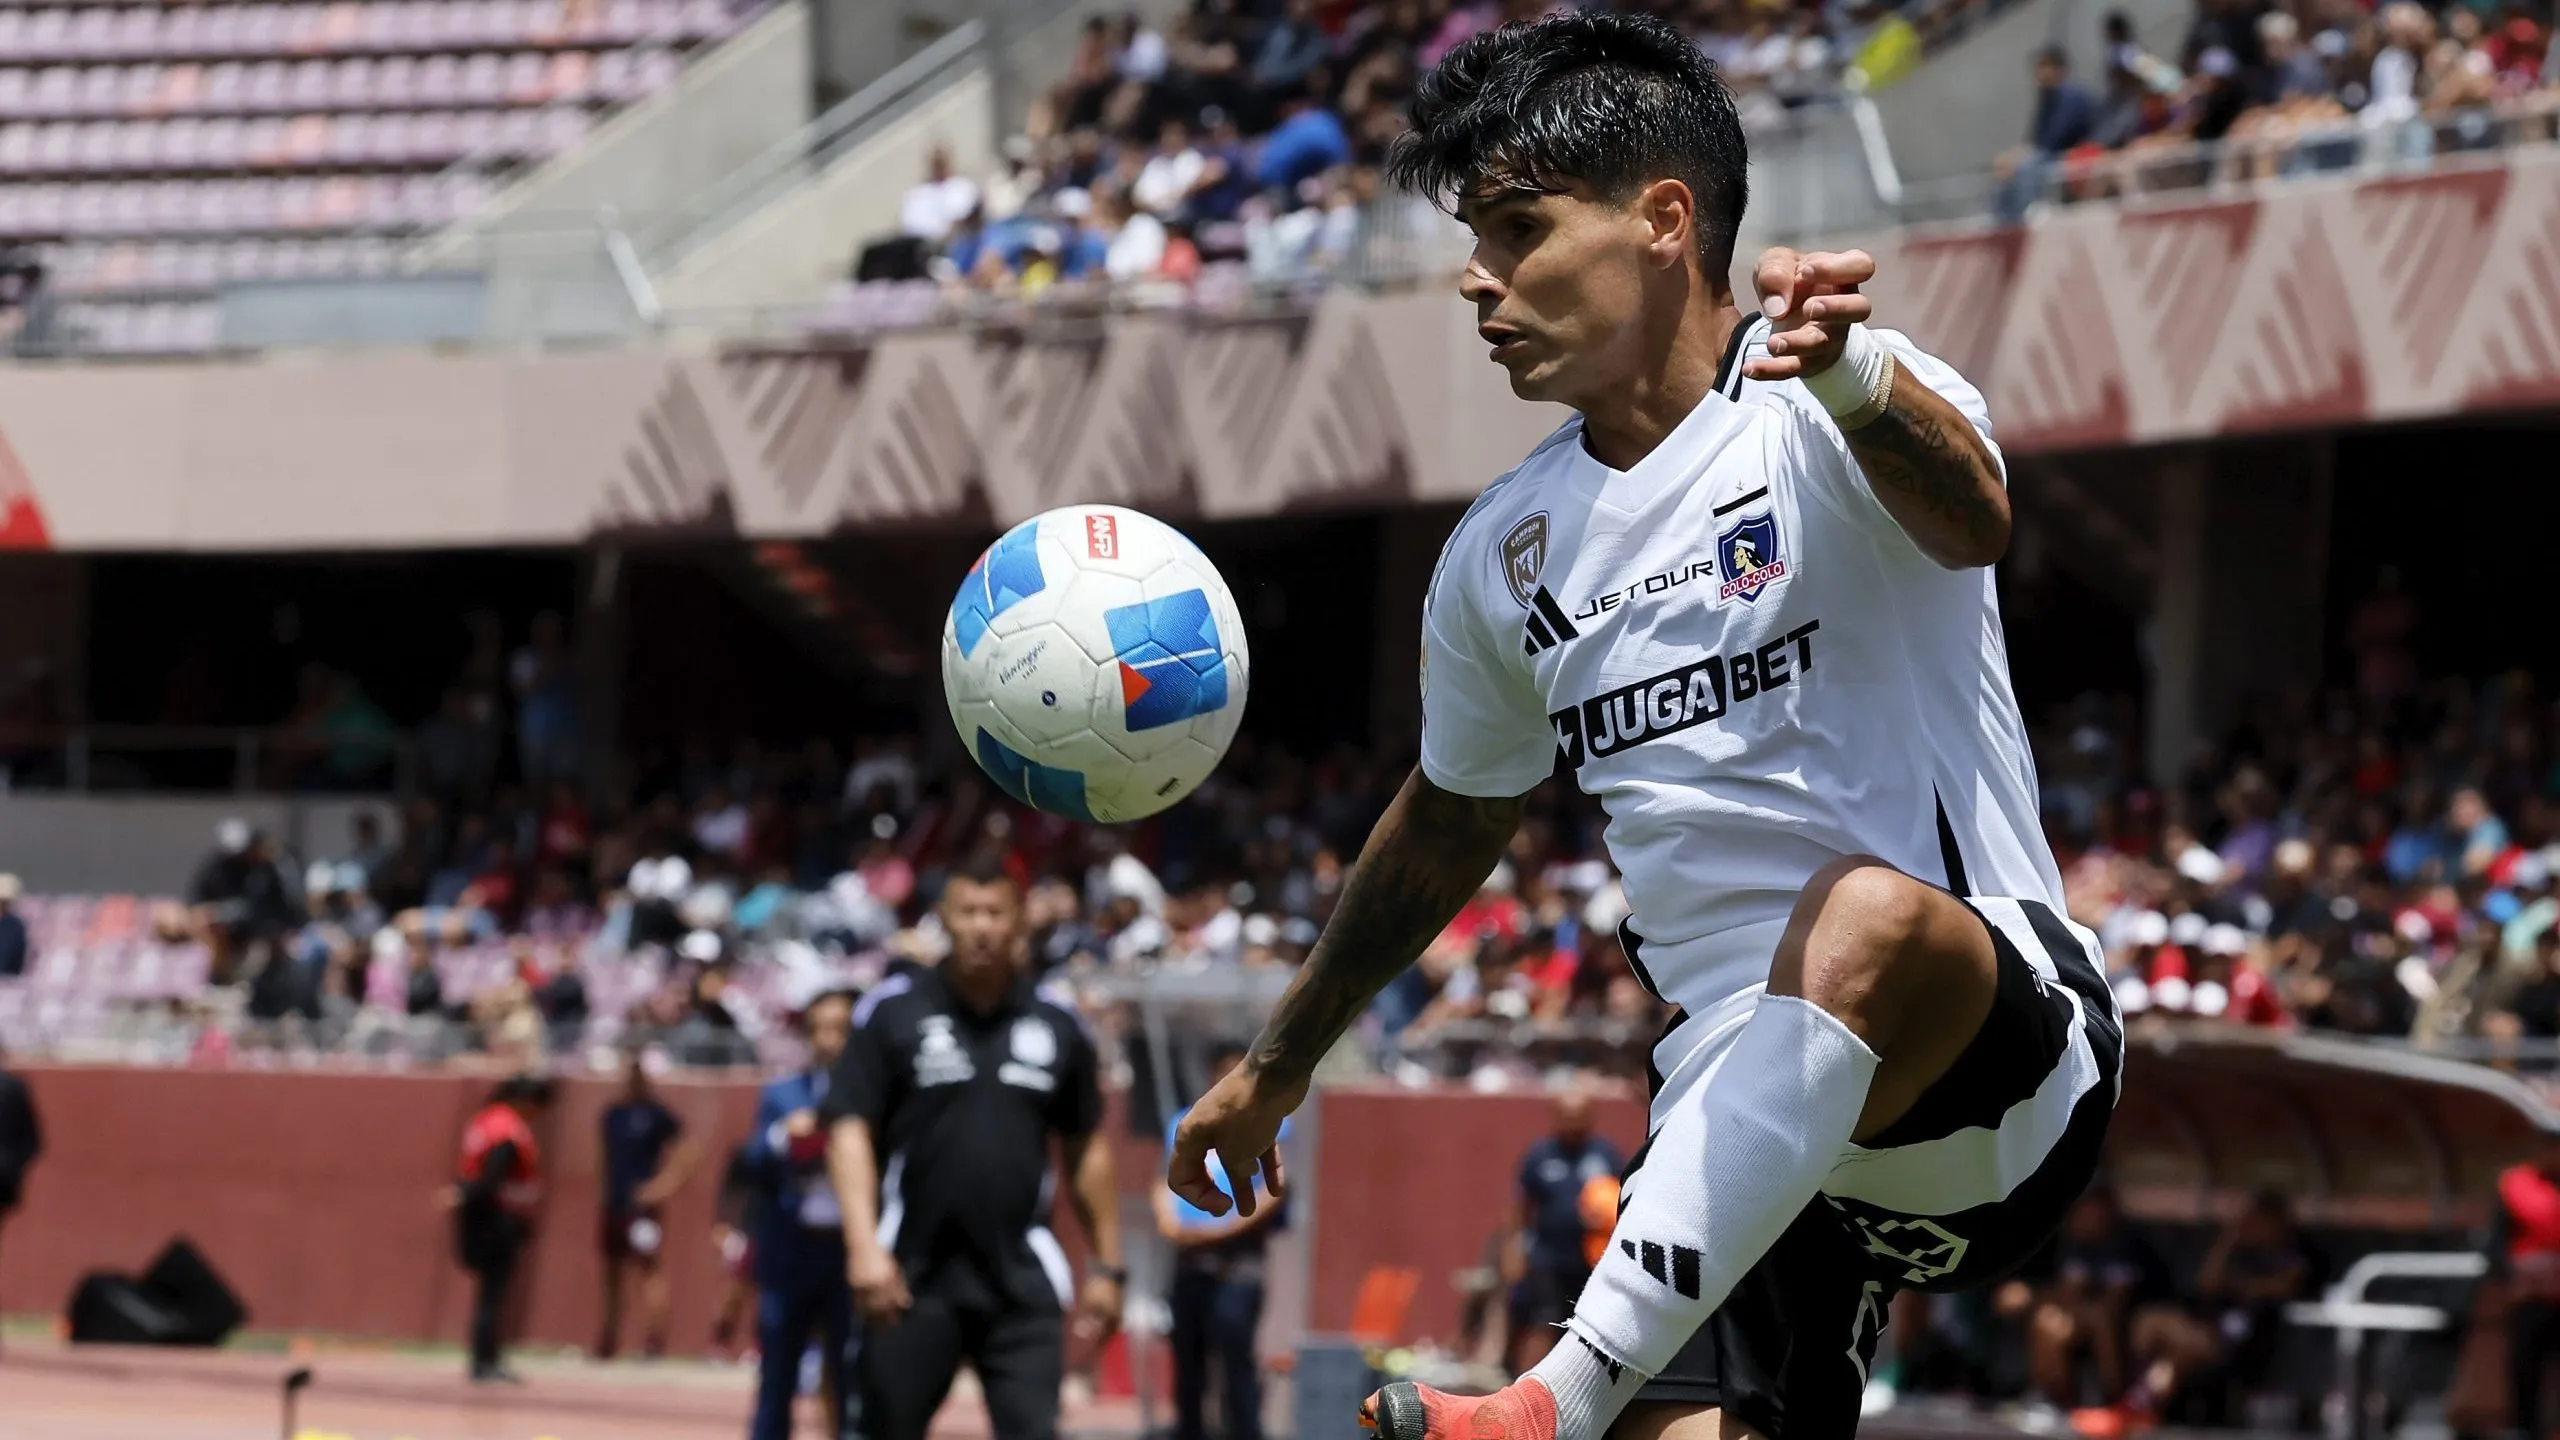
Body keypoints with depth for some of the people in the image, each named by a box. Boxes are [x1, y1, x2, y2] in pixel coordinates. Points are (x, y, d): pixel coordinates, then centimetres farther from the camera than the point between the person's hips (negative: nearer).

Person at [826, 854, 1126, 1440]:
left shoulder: (1057, 1024, 8)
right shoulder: (893, 1011, 0)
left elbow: (1087, 1149, 15)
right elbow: (850, 1129, -5)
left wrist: (1106, 1264, 12)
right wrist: (864, 1245, -17)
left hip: (1022, 1279, 1)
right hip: (913, 1278, -1)